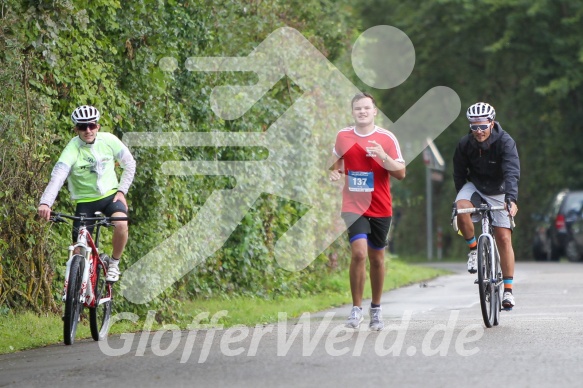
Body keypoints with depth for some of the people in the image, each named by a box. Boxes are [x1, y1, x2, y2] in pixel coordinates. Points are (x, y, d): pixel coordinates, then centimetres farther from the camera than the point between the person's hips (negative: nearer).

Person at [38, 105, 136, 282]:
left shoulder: (109, 140, -10)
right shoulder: (72, 149, -19)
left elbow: (129, 164, 4)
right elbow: (57, 177, -32)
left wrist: (122, 190, -6)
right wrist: (45, 203, -47)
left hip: (110, 195, 1)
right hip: (85, 200, -1)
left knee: (121, 224, -30)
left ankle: (114, 264, -6)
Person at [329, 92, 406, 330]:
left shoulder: (387, 139, -3)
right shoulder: (343, 136, 2)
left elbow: (401, 173, -3)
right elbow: (337, 160, 23)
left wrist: (383, 157, -20)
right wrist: (334, 173, 1)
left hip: (380, 208, 1)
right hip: (353, 206, -1)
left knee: (377, 258, 11)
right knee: (359, 252, -19)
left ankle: (376, 309, 28)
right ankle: (356, 308, -9)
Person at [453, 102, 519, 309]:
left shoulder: (505, 142, -22)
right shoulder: (465, 144, -13)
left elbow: (512, 172, -33)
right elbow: (459, 175, -2)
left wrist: (511, 198, -48)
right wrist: (461, 199, -10)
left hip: (498, 192, -2)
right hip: (475, 186, 2)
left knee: (504, 239, -9)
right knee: (461, 210, -32)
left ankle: (508, 290, -2)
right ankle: (474, 248, -7)